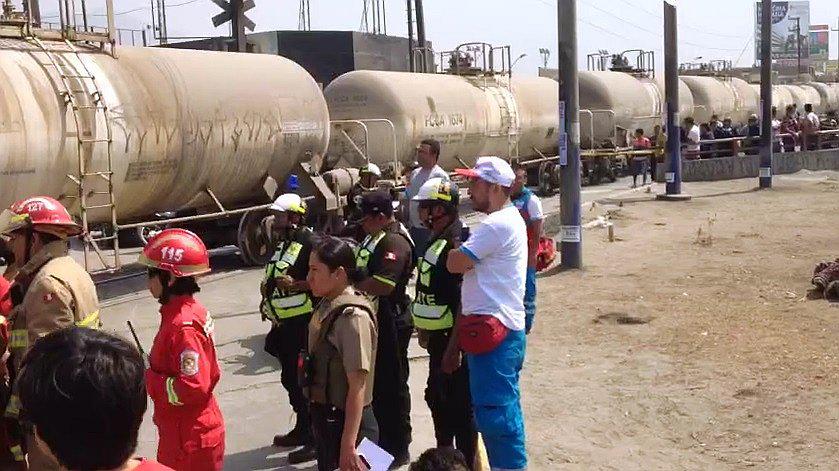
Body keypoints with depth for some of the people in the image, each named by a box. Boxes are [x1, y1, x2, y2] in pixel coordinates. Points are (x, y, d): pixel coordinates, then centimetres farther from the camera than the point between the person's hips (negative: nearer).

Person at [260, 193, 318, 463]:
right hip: (284, 323, 10)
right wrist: (268, 297, 14)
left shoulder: (309, 243, -15)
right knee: (290, 377, 18)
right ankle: (302, 430, 32)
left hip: (301, 323, -10)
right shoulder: (284, 243, 15)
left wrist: (295, 285, -27)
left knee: (301, 380, -6)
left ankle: (314, 440, 3)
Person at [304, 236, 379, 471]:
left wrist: (348, 446, -21)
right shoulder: (327, 306, 2)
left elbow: (358, 387, -22)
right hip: (326, 417, 8)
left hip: (347, 422, -8)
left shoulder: (353, 317, -22)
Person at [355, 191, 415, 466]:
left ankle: (399, 450, 13)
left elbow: (383, 285, -29)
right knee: (376, 383, 19)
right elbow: (364, 272, 23)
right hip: (374, 320, 10)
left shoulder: (394, 242, -20)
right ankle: (385, 441, 33)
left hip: (390, 322, -10)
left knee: (392, 385, 1)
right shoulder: (375, 237, 14)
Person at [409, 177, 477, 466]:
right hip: (438, 338, 11)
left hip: (452, 340, -10)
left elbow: (465, 302, -25)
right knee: (437, 398, 21)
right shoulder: (437, 241, 10)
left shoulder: (456, 245, -21)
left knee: (459, 405, -1)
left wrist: (453, 347, -25)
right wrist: (424, 330, 20)